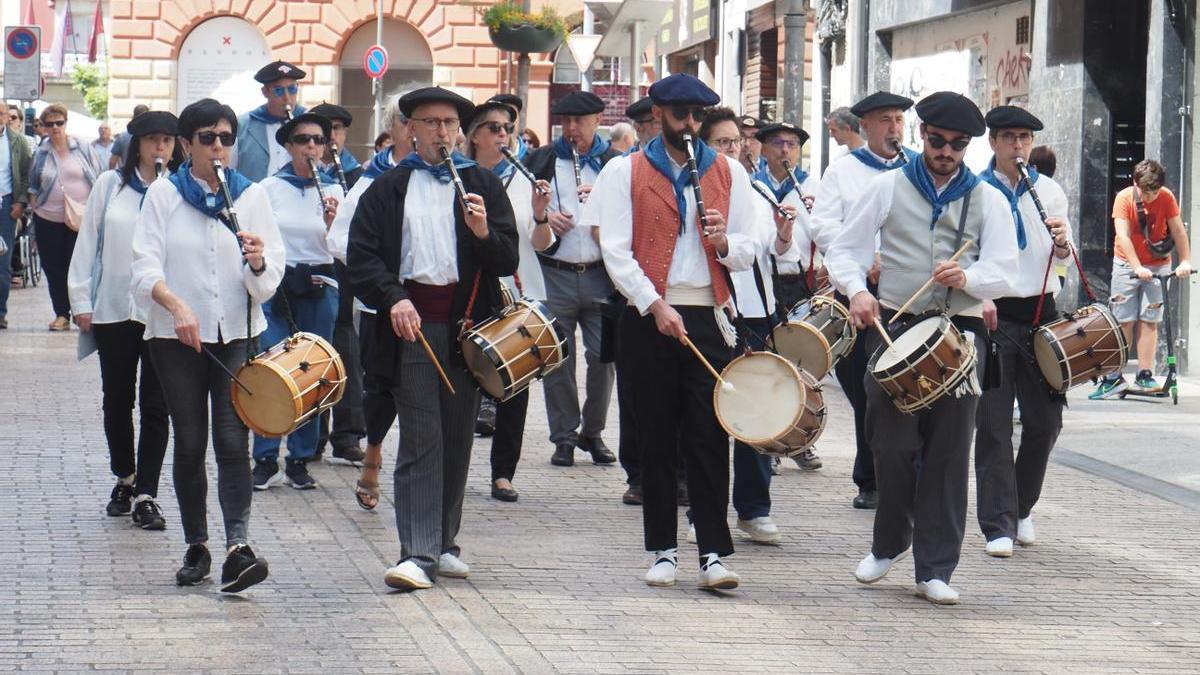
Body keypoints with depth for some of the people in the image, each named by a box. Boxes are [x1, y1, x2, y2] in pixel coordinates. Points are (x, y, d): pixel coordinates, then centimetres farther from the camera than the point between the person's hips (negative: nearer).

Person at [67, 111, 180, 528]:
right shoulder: (110, 185, 4)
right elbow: (88, 243, 7)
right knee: (117, 400, 12)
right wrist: (81, 301, 4)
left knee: (155, 405, -2)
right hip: (113, 308, 2)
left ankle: (146, 494, 1)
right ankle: (124, 479, 29)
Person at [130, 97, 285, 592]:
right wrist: (177, 306, -24)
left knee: (233, 441, -11)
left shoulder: (251, 195, 8)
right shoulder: (164, 194, 4)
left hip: (237, 334, 0)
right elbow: (146, 266, -6)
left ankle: (237, 547, -21)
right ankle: (196, 546, 14)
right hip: (176, 337, 0)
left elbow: (272, 275, 4)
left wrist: (258, 261, -20)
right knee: (190, 443, 4)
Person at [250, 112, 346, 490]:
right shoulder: (269, 188, 3)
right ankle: (266, 460, 0)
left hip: (318, 288, 1)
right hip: (275, 286, -1)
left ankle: (301, 459, 13)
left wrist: (331, 223, -17)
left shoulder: (333, 191, 6)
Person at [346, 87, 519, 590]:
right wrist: (393, 299, -12)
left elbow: (508, 261, 6)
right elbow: (361, 256, 4)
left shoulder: (483, 185, 13)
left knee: (457, 440, 8)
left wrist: (484, 232, -14)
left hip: (468, 322, 2)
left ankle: (444, 542, 21)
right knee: (420, 441, -9)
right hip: (412, 322, -2)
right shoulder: (388, 189, 10)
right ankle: (418, 554, -11)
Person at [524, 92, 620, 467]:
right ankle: (564, 436, 12)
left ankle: (592, 432, 15)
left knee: (604, 356, -2)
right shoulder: (541, 161, 10)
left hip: (600, 274, 0)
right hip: (554, 274, 0)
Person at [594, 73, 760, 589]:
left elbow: (749, 251, 12)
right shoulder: (625, 173, 6)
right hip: (649, 318, -1)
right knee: (656, 439, 3)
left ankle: (714, 554, -6)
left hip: (709, 318, 1)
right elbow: (616, 252, -1)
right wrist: (656, 306, -12)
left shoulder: (729, 173, 13)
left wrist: (724, 243, -11)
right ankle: (662, 551, 10)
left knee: (710, 437, -5)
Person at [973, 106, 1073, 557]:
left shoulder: (1049, 191, 11)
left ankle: (1021, 508, 25)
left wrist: (1062, 241, -20)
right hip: (992, 316, -3)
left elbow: (1064, 254, 4)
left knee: (1045, 420, 5)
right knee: (993, 425, -5)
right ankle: (999, 526, -2)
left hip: (1041, 313, 3)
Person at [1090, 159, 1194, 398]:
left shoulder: (1166, 197, -7)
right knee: (1123, 322, -3)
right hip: (1127, 264, -1)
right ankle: (1115, 377, -2)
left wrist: (1185, 261, -15)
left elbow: (1178, 230, -6)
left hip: (1158, 265, 1)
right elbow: (1123, 236, -18)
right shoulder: (1124, 198, -13)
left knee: (1149, 320, -3)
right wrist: (1138, 268, -26)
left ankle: (1145, 375, -1)